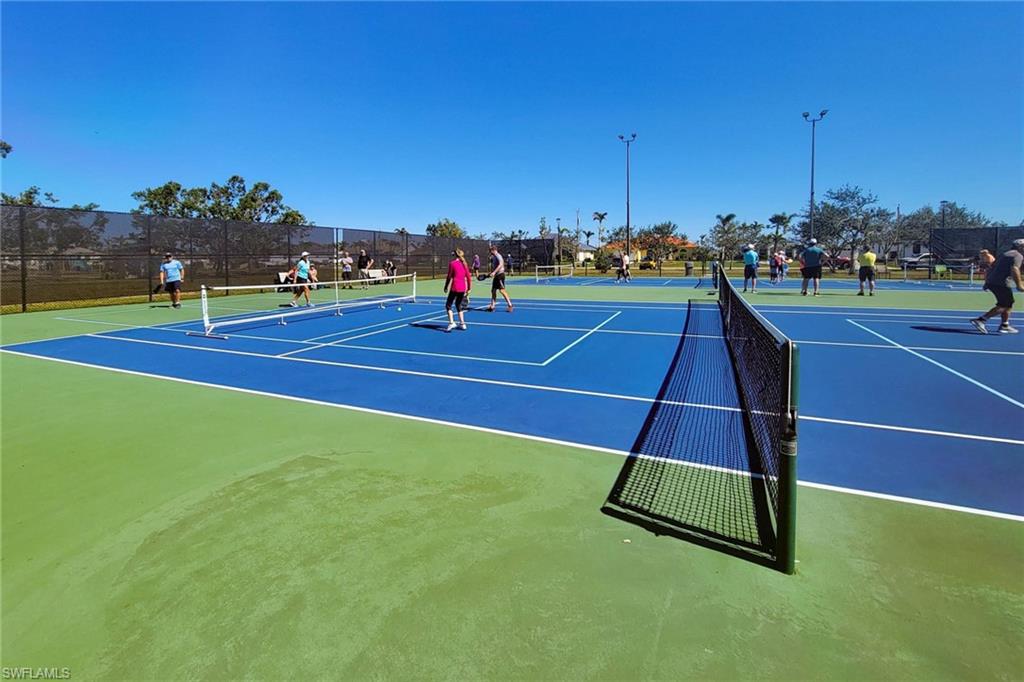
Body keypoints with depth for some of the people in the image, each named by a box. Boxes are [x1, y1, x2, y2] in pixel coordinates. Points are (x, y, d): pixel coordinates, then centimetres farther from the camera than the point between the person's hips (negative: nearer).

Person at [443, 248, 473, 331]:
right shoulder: (464, 264, 8)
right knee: (458, 305, 19)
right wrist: (469, 288, 15)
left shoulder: (452, 263, -5)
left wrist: (446, 287, 3)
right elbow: (469, 277, 9)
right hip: (463, 288, 5)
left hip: (455, 288, -5)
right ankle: (462, 324, 17)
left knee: (448, 305, 3)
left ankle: (451, 323, -13)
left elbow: (449, 277, -6)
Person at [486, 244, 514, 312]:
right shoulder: (493, 257, 15)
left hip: (500, 274, -10)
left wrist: (494, 272, -32)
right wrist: (491, 273, 14)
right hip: (496, 276, 10)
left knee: (502, 290, -12)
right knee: (493, 290, 10)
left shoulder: (498, 256, -13)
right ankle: (492, 306, 15)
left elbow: (500, 265, -27)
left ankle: (510, 305, -8)